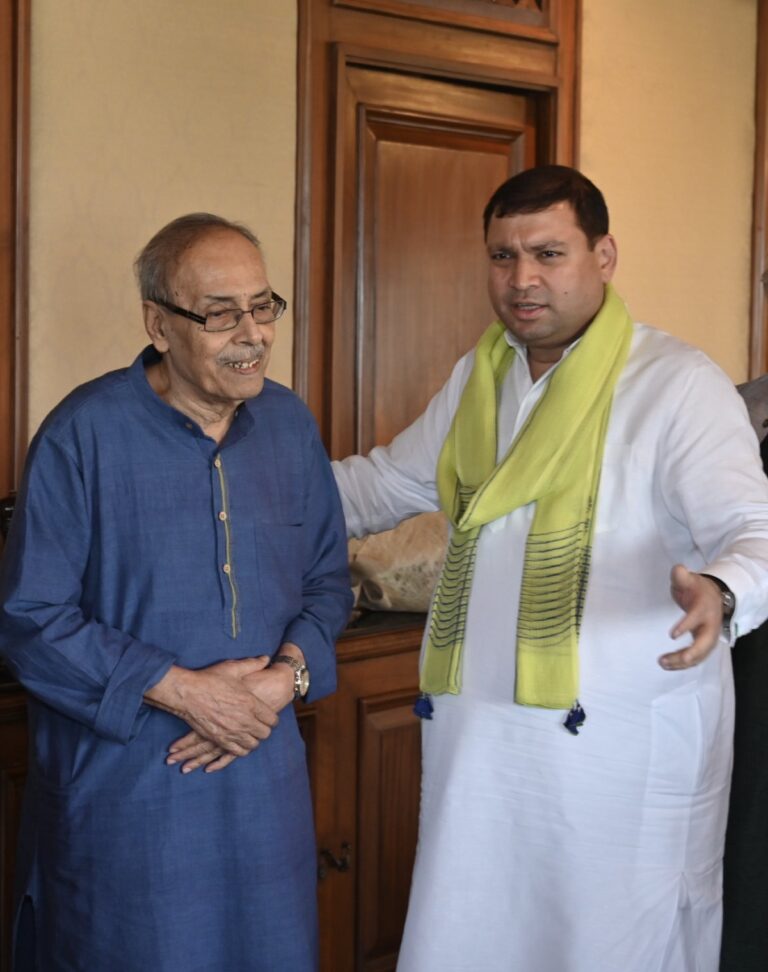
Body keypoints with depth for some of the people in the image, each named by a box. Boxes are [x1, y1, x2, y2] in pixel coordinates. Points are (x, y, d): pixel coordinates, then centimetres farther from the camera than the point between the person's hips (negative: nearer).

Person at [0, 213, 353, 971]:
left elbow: (328, 579, 10)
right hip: (119, 789, -4)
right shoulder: (84, 435, -12)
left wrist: (289, 674, -9)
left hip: (264, 784, 4)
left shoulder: (290, 425, 3)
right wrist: (178, 689, -18)